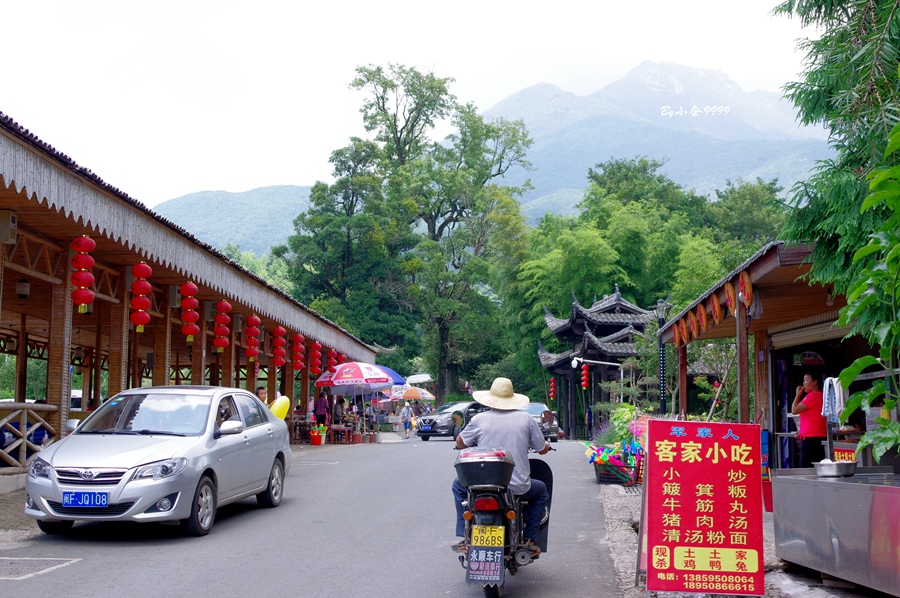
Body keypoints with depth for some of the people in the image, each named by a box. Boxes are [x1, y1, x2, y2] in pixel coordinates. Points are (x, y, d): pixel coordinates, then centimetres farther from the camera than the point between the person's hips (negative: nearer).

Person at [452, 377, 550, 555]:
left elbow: (460, 444, 10)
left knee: (459, 486, 31)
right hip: (518, 488, 0)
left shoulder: (479, 419, -4)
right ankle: (529, 540, 23)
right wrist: (547, 445, 31)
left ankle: (465, 537, 22)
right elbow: (542, 450, 7)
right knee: (541, 491, 33)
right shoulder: (526, 418, -2)